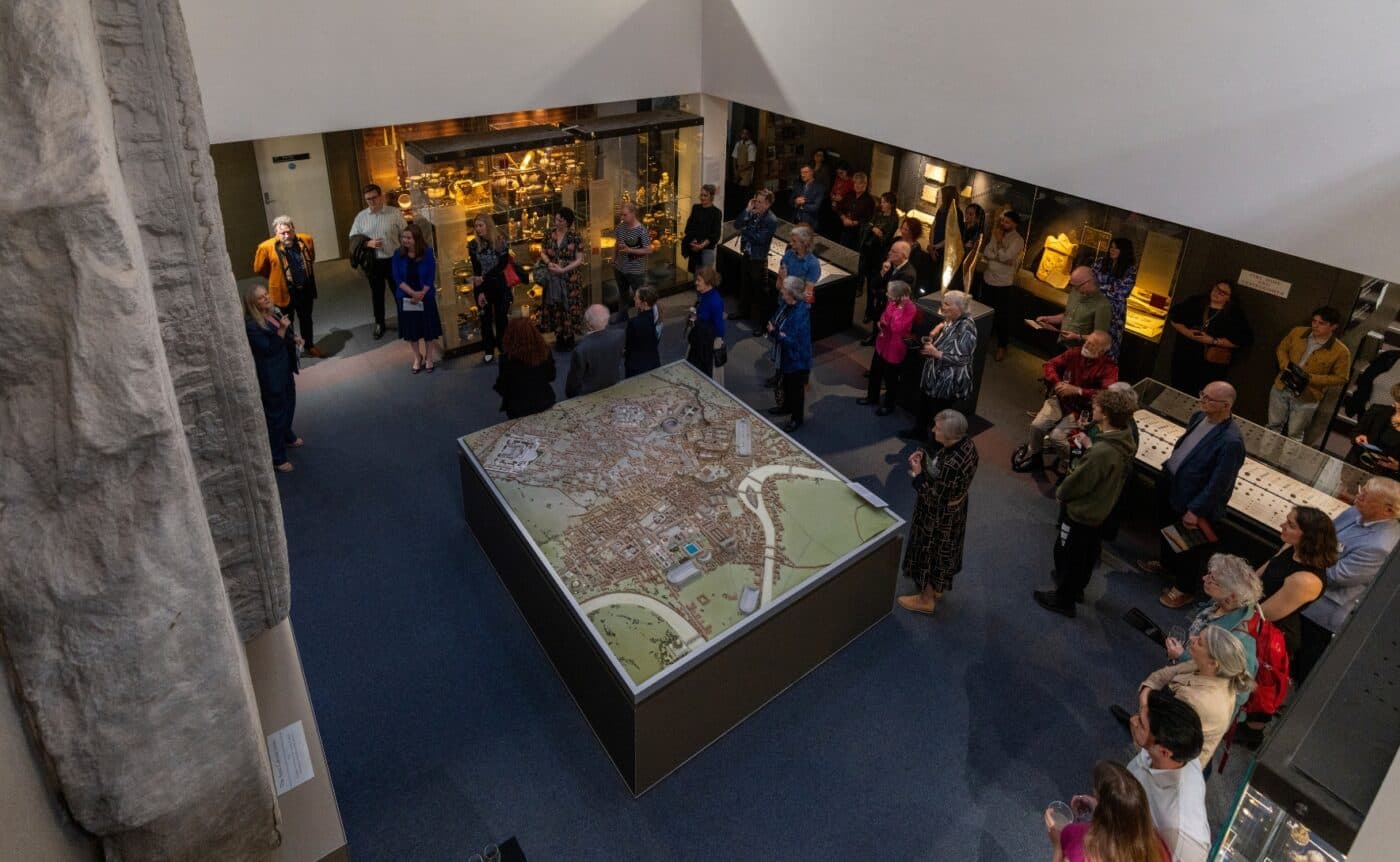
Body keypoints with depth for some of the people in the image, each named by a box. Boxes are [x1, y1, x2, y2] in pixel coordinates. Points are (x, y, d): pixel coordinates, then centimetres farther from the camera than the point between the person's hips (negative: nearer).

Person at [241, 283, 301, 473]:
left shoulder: (274, 312, 3)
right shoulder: (251, 325, -25)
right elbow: (268, 348, -27)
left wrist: (293, 339, 5)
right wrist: (281, 330, -31)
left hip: (285, 368, 9)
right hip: (270, 375, -9)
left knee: (288, 404, 27)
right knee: (275, 413, -2)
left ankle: (288, 437, 52)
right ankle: (277, 459, 8)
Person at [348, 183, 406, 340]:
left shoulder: (395, 213, -6)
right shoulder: (361, 216, 1)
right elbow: (353, 239, 4)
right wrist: (368, 243, -16)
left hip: (394, 260, -2)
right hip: (372, 262, 2)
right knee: (377, 294, 15)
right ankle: (379, 324, 31)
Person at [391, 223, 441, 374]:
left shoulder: (427, 252, -9)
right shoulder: (398, 255, -6)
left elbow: (431, 277, -10)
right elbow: (397, 278, -9)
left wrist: (421, 294, -18)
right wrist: (413, 293, -20)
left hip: (426, 297, -1)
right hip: (406, 298, 1)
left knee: (428, 327, 8)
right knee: (411, 329, 10)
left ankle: (428, 358, 25)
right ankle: (417, 357, 29)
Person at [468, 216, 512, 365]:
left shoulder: (501, 241, -7)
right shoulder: (473, 245, -2)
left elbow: (503, 265, -10)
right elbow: (476, 270, -4)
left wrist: (484, 278, -17)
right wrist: (480, 292, -11)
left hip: (500, 285, -2)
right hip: (482, 287, 2)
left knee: (501, 318, 2)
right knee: (486, 319, 6)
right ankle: (489, 351, 14)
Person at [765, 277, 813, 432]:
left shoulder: (800, 314, -32)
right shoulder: (789, 305, -4)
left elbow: (793, 341, -30)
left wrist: (775, 332, -23)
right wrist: (774, 327, -9)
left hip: (797, 358, -9)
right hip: (787, 355, 9)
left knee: (796, 387, 10)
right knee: (786, 383, 28)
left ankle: (797, 418, 28)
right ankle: (787, 406, 51)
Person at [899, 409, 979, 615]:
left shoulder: (951, 466, -40)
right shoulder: (966, 442, -14)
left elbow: (935, 499, -29)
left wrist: (918, 474, -20)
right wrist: (924, 456, -9)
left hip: (938, 517, -8)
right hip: (955, 512, 8)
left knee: (928, 554, 16)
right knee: (944, 552, 29)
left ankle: (926, 600, 39)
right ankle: (938, 590, 53)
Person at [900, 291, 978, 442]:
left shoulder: (966, 328, -27)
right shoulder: (949, 321, 0)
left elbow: (962, 359, -29)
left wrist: (935, 353, -28)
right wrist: (930, 341, -5)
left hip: (949, 381, -9)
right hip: (934, 374, 9)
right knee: (924, 404, 26)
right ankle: (919, 430, 48)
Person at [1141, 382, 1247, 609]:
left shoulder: (1231, 441, -32)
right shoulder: (1199, 416, -8)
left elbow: (1219, 483, -26)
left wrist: (1195, 510, -20)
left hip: (1191, 500, -8)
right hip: (1170, 484, 8)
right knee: (1166, 528, 30)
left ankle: (1185, 589, 37)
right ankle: (1166, 563, 57)